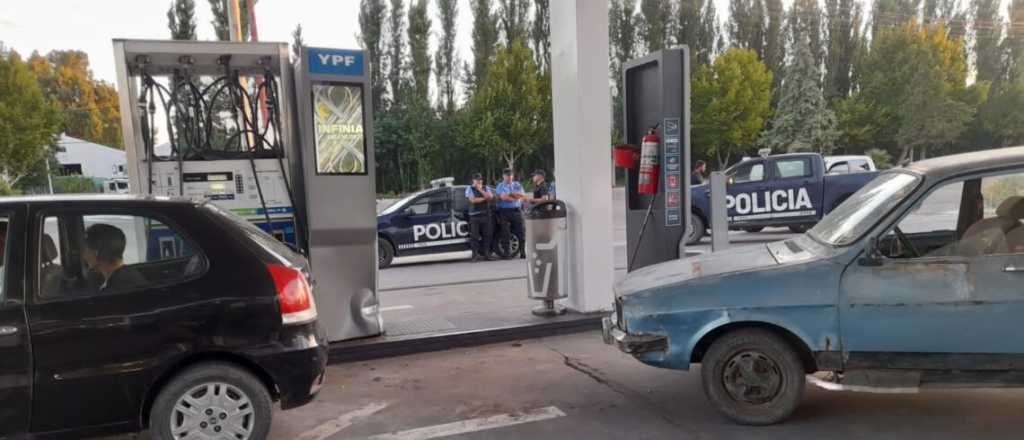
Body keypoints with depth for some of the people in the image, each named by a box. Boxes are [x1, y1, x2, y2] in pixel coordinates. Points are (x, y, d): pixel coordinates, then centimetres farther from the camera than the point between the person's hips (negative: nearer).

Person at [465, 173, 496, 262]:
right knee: (474, 236, -5)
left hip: (486, 215, 3)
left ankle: (486, 254, 8)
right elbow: (473, 200, -10)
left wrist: (480, 190, -8)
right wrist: (484, 198, -4)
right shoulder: (469, 189, 4)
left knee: (487, 235, 1)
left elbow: (491, 197, -2)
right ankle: (475, 254, -2)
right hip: (474, 215, -3)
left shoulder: (486, 188, 16)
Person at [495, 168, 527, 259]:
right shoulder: (500, 186, 5)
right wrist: (516, 197, -8)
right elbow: (503, 197, -13)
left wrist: (511, 194, -9)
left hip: (517, 211, 2)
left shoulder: (518, 185, 16)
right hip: (505, 212, -2)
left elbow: (523, 195, 1)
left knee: (521, 232, -1)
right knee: (505, 234, -3)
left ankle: (523, 252, 7)